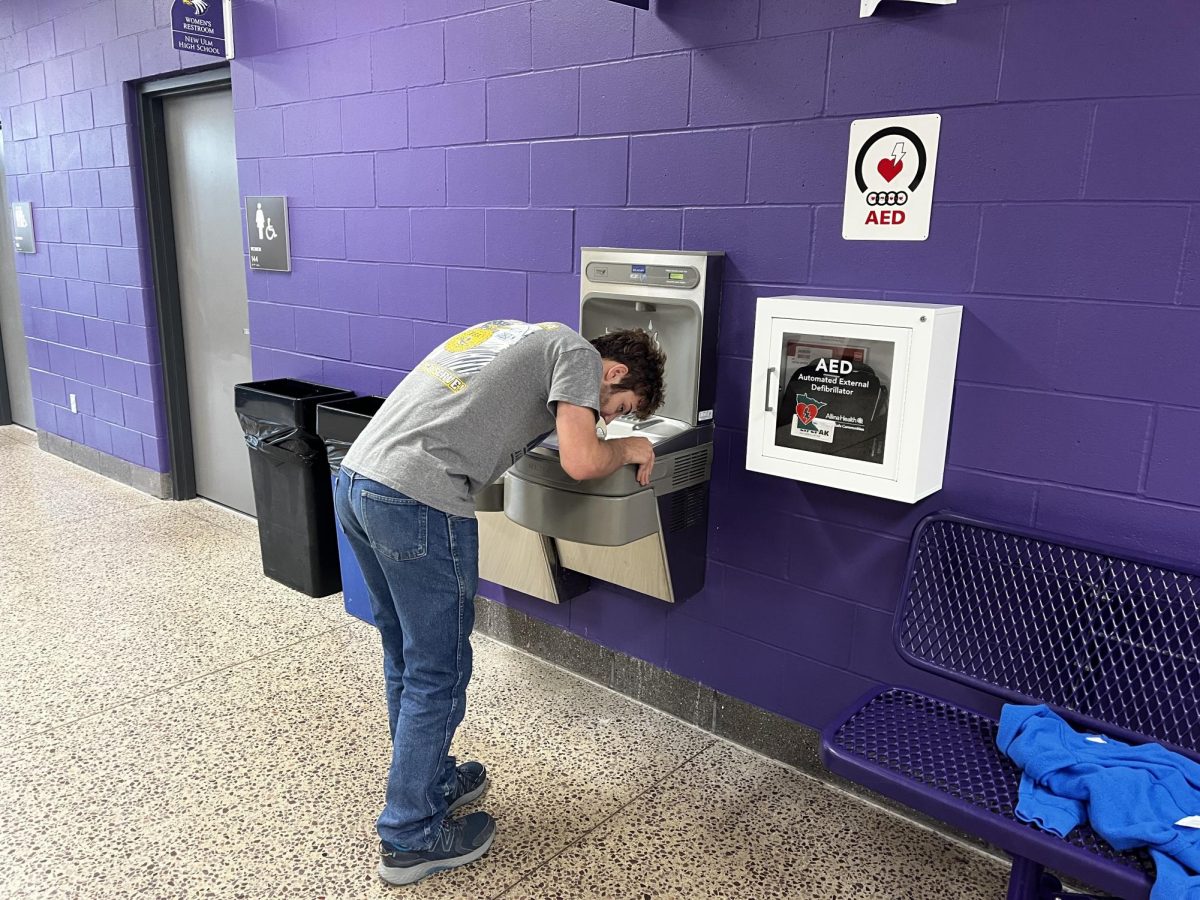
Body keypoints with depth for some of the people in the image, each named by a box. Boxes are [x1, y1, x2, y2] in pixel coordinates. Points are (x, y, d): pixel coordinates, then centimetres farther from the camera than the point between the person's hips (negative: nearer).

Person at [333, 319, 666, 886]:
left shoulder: (516, 336, 25)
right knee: (437, 674, 6)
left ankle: (429, 780, 40)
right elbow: (581, 462, -11)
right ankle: (411, 839, 20)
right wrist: (630, 449, 10)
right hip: (418, 502, -9)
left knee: (405, 658, 22)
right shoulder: (580, 354, 1)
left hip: (355, 478, 9)